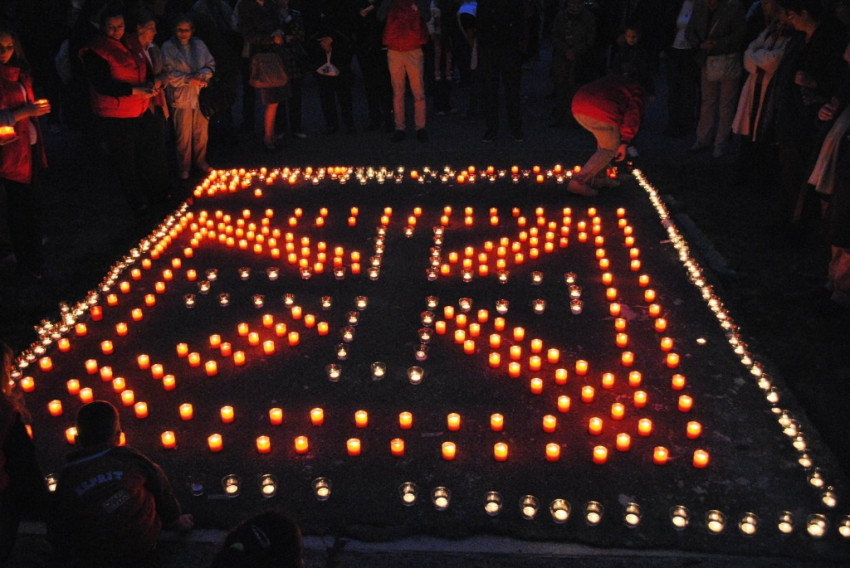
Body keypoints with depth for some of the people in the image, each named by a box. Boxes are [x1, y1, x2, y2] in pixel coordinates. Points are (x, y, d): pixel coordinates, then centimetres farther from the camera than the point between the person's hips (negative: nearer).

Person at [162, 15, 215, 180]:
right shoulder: (168, 47, -6)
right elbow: (168, 74, -11)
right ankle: (184, 167, 20)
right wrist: (189, 80, -16)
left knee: (202, 132, 12)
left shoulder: (199, 45, 6)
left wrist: (202, 75, -12)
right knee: (184, 135, 5)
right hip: (181, 97, -3)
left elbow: (211, 65, 8)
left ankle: (200, 161, 31)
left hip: (201, 95, 3)